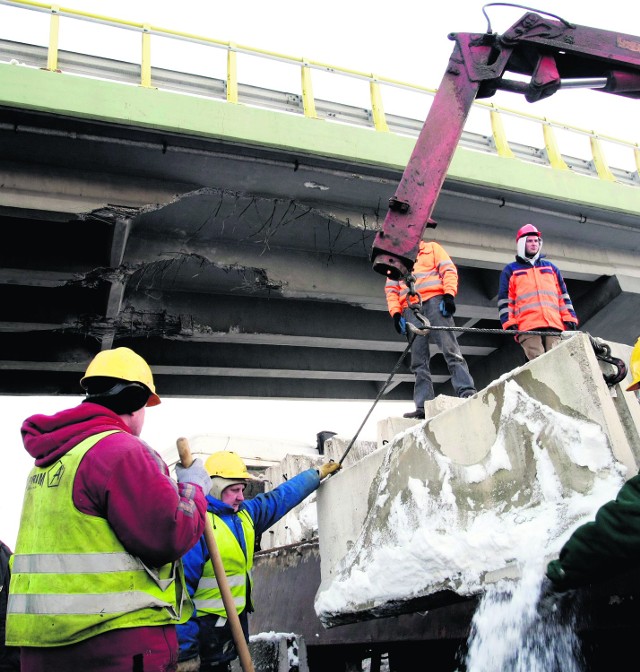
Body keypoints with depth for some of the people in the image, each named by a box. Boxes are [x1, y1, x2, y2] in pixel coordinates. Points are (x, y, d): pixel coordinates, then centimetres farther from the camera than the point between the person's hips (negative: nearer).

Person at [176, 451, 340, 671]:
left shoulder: (245, 514, 7)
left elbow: (281, 496, 19)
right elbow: (182, 588, -22)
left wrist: (318, 474, 27)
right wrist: (184, 651, -23)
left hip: (236, 623, 8)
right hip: (205, 634, -8)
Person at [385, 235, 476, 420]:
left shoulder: (432, 248, 22)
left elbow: (449, 270, 8)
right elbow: (391, 289, 18)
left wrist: (449, 295, -9)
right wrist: (396, 313, 2)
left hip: (435, 301, -3)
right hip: (410, 309, 3)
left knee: (450, 350, -16)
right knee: (419, 362, -5)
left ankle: (467, 392, -22)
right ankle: (424, 406, -10)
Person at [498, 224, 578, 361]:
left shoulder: (551, 268, 29)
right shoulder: (510, 270, 20)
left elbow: (563, 295, 24)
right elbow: (504, 299, 11)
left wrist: (570, 318, 10)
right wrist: (509, 323, -3)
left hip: (554, 326, 3)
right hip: (528, 328, -3)